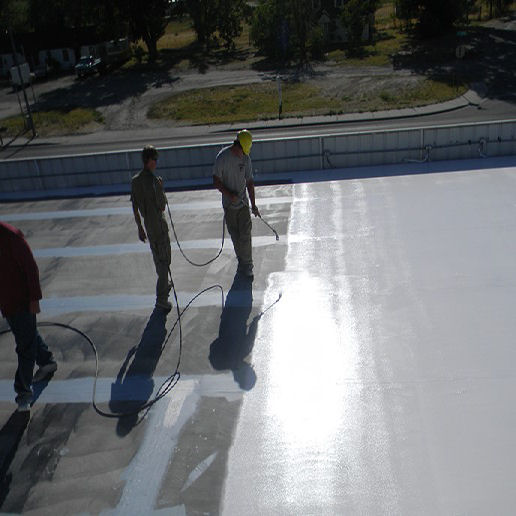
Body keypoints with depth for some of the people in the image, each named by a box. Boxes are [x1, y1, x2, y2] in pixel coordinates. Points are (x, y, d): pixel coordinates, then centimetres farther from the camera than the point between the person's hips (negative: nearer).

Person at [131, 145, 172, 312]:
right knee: (164, 260, 0)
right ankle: (161, 298, 0)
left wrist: (140, 228, 16)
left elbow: (135, 207, 7)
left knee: (158, 257, 24)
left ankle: (164, 285, 43)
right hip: (159, 224, -7)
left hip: (148, 225, 7)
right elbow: (163, 206, -17)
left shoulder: (135, 181, 1)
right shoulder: (153, 180, -22)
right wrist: (161, 187, -3)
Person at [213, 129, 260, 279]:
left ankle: (247, 265, 8)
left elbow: (250, 182, 4)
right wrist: (230, 195, -20)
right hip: (229, 204, -1)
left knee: (245, 234, -4)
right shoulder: (222, 157, -11)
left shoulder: (246, 158, -1)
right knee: (235, 236, 7)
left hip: (243, 203, 1)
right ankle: (242, 261, 25)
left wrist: (253, 205, 1)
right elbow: (216, 182, -8)